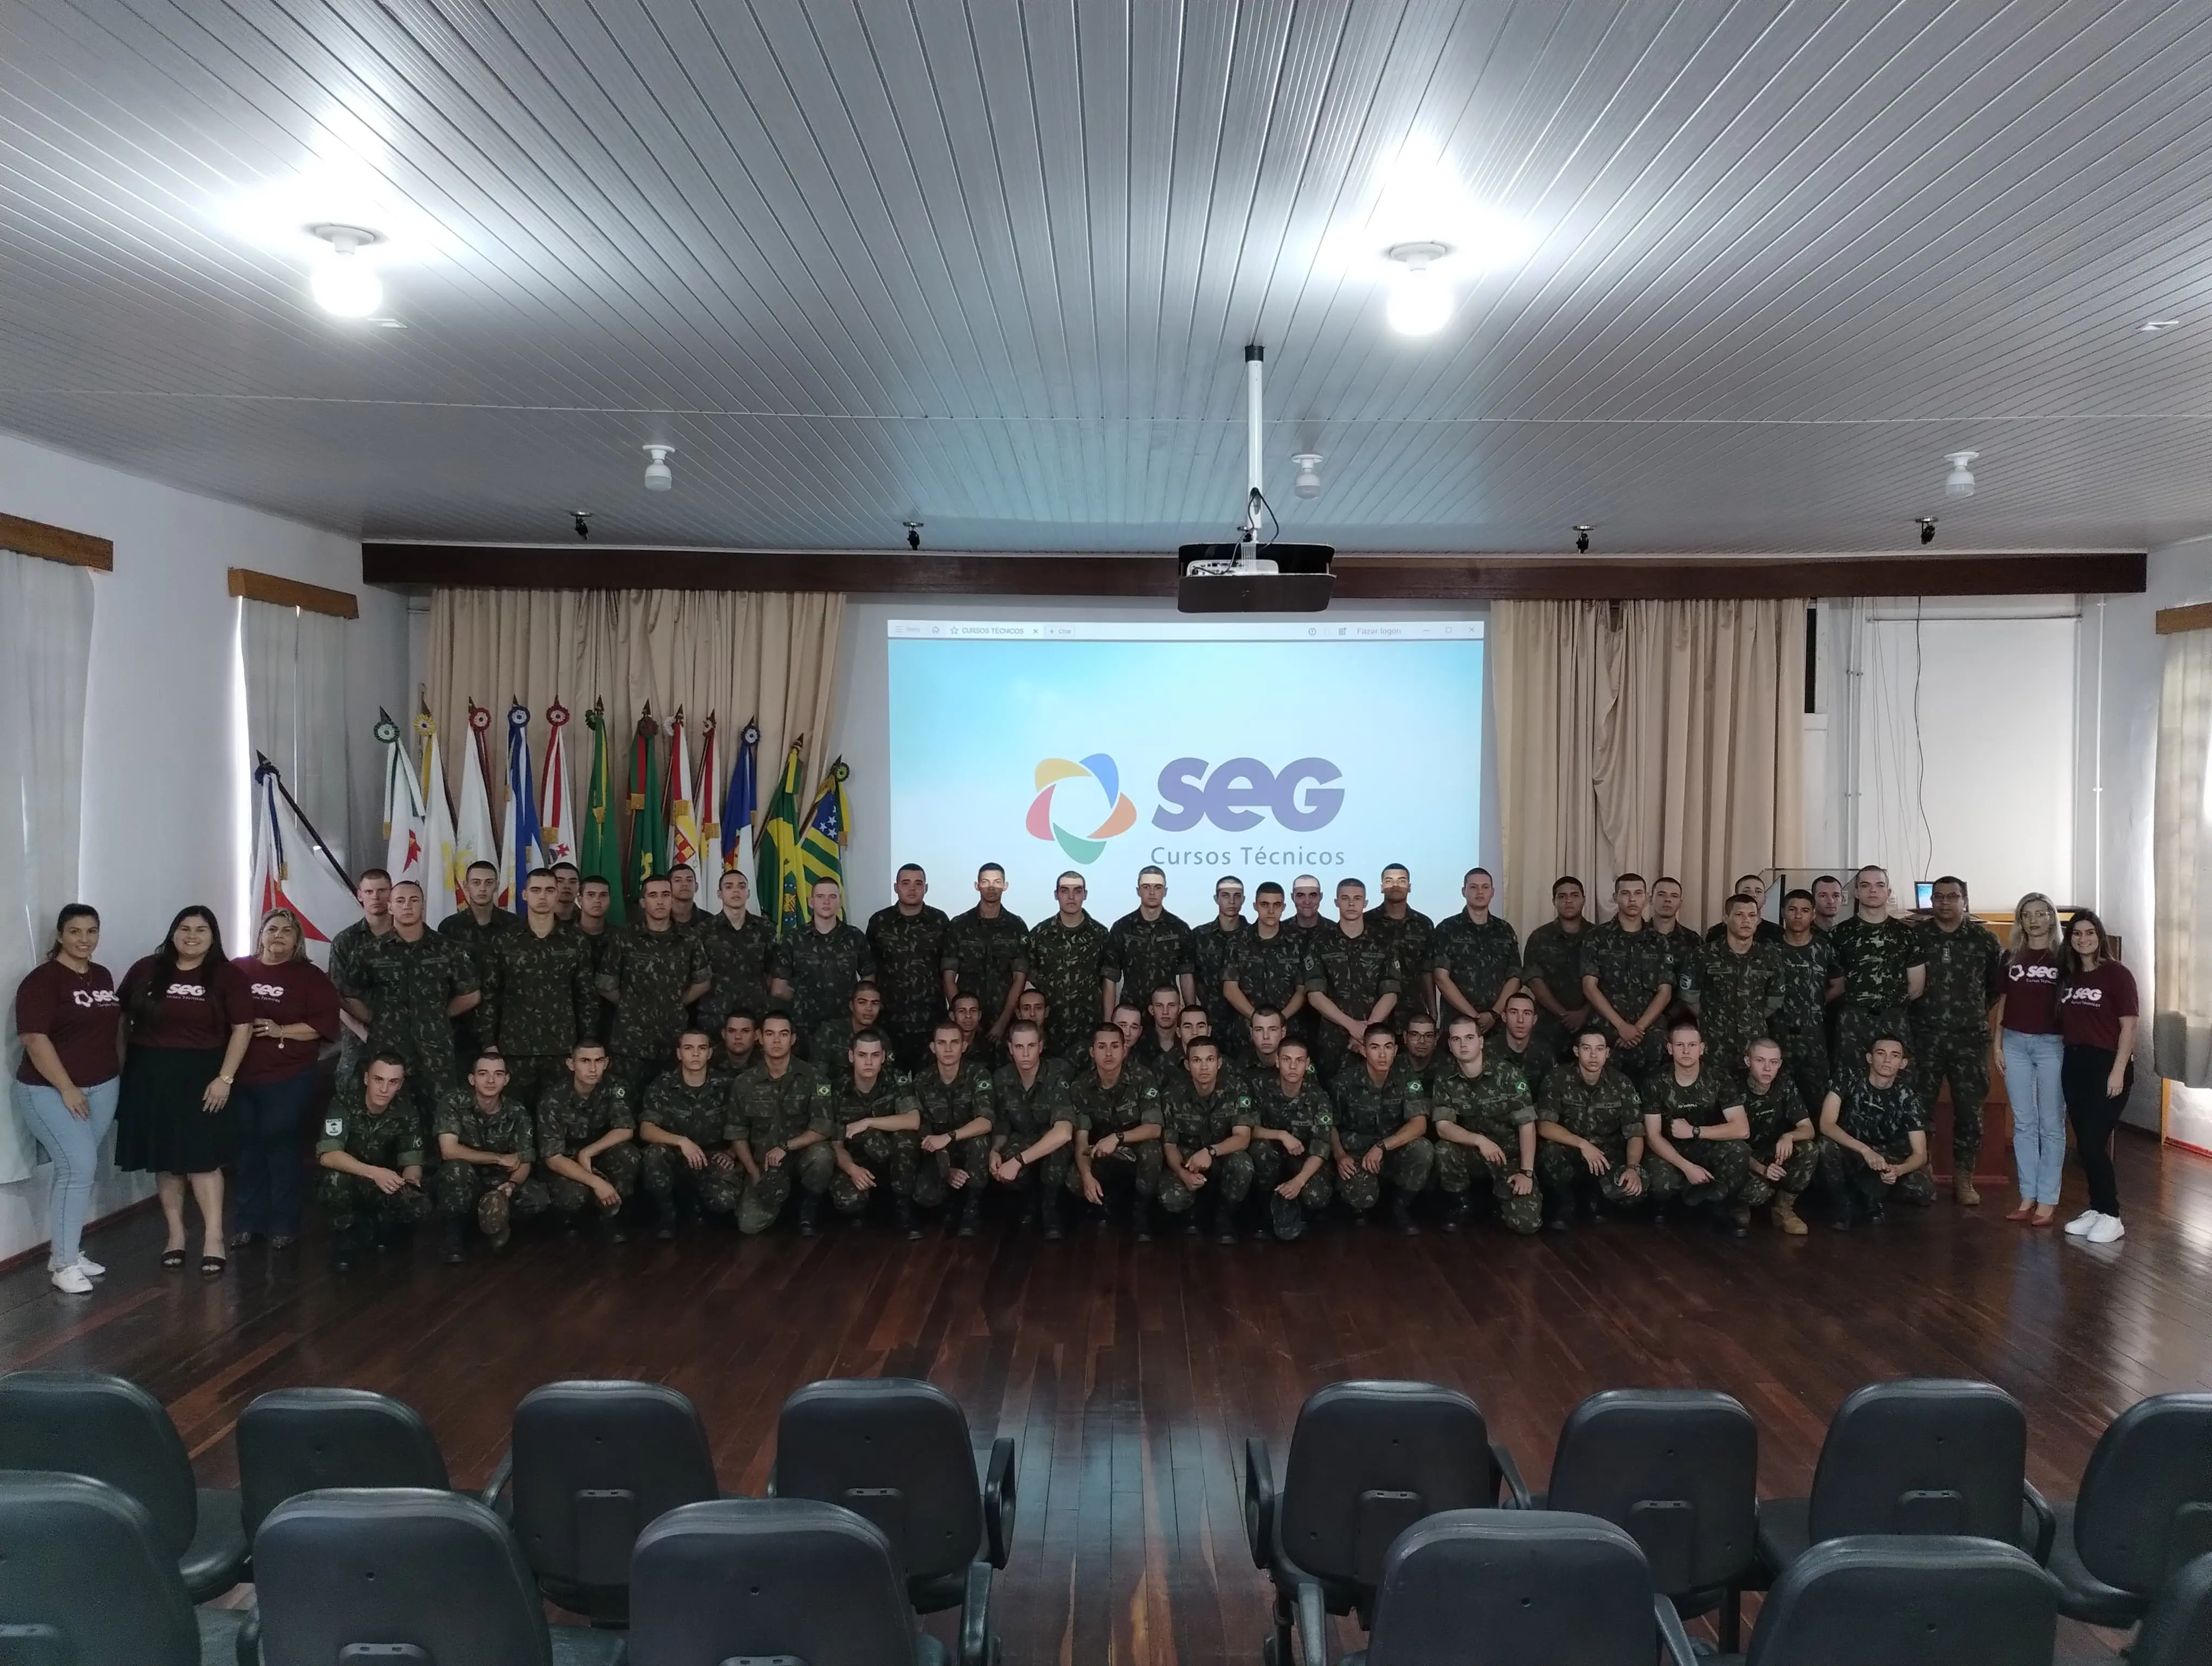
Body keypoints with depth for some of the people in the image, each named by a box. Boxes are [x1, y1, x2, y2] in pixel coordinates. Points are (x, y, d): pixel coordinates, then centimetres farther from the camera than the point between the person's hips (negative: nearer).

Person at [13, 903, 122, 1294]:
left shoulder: (102, 976, 9)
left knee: (75, 1169, 10)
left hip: (102, 1087, 7)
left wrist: (121, 1072, 14)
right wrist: (67, 1089, -18)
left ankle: (66, 1251, 19)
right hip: (51, 1091, -6)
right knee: (79, 1166, -13)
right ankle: (62, 1264, -5)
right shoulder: (42, 980, -13)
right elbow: (35, 1039, -18)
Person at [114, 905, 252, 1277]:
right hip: (150, 1076, 3)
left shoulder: (226, 975, -3)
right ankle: (175, 1235, 19)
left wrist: (225, 1078, -11)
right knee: (165, 1160, 9)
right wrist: (120, 1070, 4)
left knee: (202, 1159, -5)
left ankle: (214, 1240, -1)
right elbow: (122, 1020, 10)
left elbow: (242, 1028, -5)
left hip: (201, 1077, -3)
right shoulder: (146, 970, 4)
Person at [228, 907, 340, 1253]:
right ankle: (246, 1222, 19)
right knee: (247, 1148, 8)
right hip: (241, 1077, 2)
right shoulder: (238, 971, 6)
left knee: (281, 1147, 1)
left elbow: (325, 1022, -6)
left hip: (289, 1079, -2)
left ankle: (283, 1225, 10)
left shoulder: (311, 976, 1)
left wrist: (281, 1031, -14)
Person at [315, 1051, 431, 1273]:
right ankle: (345, 1238, -9)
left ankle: (368, 1235, 3)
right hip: (342, 1187, -2)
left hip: (381, 1189, 2)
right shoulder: (344, 1103, -21)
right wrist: (374, 1173, -45)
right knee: (336, 1178, -38)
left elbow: (413, 1163, -9)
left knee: (420, 1208, -27)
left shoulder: (405, 1115, -10)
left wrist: (410, 1179, -34)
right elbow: (327, 1156, -32)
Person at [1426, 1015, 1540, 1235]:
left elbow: (1527, 1125, -14)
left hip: (1510, 1155, -1)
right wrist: (1479, 1140, -31)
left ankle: (1501, 1194, 16)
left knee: (1526, 1223, -20)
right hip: (1472, 1155, 2)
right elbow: (1443, 1126, -15)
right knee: (1444, 1150, -32)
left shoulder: (1507, 1073, -15)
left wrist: (1527, 1172, -21)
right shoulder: (1444, 1077, -9)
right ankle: (1460, 1203, -2)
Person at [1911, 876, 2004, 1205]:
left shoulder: (1984, 939, 2)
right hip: (1924, 1037, 0)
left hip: (1969, 1038, 0)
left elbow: (2000, 982, 12)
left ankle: (1963, 1179, 14)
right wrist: (1912, 1011, 4)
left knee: (1969, 1110, 3)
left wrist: (1980, 1011, 10)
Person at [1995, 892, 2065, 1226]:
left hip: (2052, 1044, -3)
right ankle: (2028, 1196, 12)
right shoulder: (2011, 956, 9)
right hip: (2015, 1043, 3)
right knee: (2023, 1124, 7)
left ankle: (2048, 1199, 6)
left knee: (2051, 1124, 1)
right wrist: (1997, 1045, 7)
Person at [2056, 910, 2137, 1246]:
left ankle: (2111, 1217, 1)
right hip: (2074, 1065, 6)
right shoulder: (2068, 975, 10)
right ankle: (2096, 1209, 18)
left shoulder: (2117, 974, -7)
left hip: (2107, 1065, -6)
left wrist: (2119, 1071, -15)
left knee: (2094, 1143, -9)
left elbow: (2128, 1026, -10)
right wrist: (2068, 1060, 6)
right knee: (2084, 1143, 8)